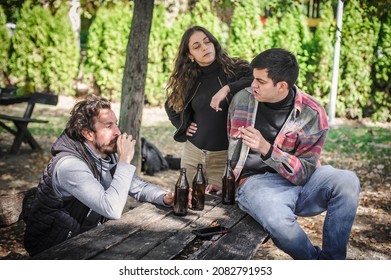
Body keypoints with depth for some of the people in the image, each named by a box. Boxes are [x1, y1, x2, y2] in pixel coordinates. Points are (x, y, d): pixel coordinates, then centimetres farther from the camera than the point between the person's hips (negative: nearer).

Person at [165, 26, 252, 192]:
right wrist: (183, 126, 9)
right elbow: (170, 105, 24)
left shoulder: (235, 69, -7)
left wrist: (228, 88, -32)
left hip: (226, 155, -4)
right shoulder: (188, 80, 7)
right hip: (192, 153, 4)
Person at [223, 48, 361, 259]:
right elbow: (229, 143, 18)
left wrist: (266, 149, -27)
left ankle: (331, 259, -15)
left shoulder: (312, 114, -9)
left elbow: (303, 173, -12)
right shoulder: (242, 99, 1)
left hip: (299, 180, 1)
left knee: (347, 181, -30)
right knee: (279, 222, -36)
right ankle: (316, 260, -5)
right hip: (257, 181, 0)